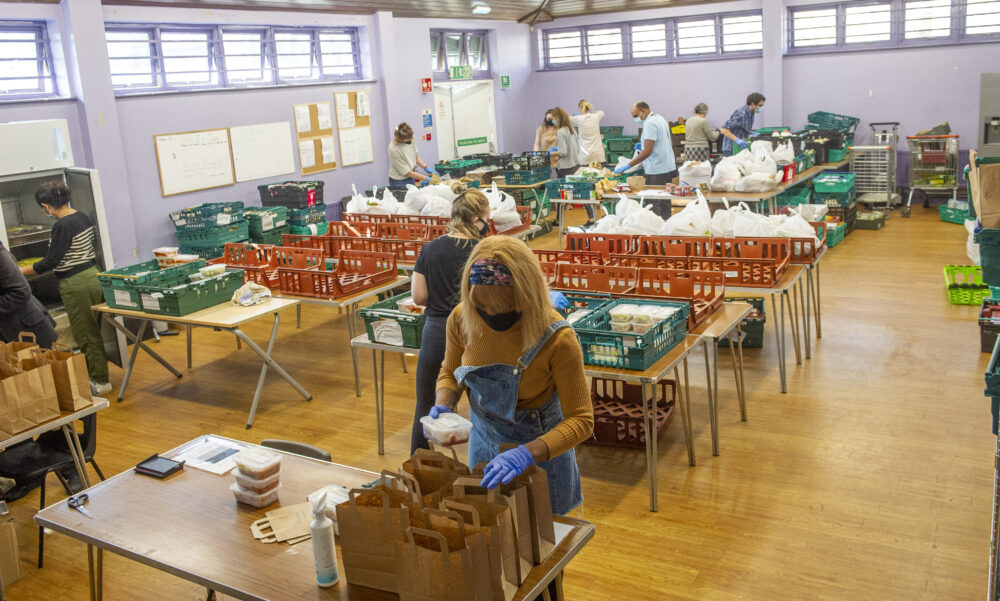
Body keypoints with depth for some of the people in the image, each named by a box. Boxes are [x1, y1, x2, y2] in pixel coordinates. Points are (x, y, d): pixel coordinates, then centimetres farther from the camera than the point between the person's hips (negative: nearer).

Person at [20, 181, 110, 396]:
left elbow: (50, 262, -19)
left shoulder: (62, 226, -20)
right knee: (93, 331, 16)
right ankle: (96, 374, 26)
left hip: (76, 285, -9)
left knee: (86, 335, 2)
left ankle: (100, 382, 9)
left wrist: (20, 271, -9)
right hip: (93, 275, 9)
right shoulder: (84, 217, 5)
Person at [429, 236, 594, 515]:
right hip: (484, 437, 4)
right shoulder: (461, 319, -18)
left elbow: (581, 420, -27)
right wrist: (443, 406, -19)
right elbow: (449, 374, 2)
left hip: (540, 446, -3)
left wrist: (528, 453, -41)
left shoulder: (556, 339, -31)